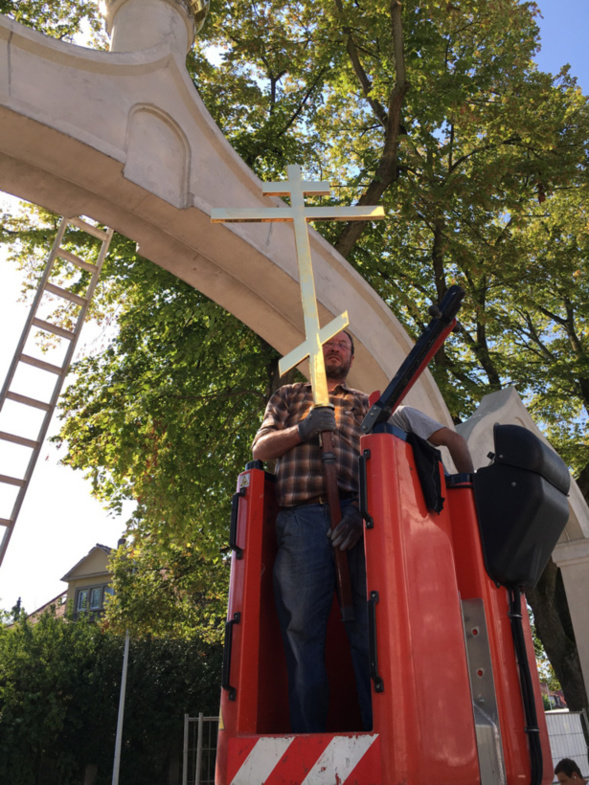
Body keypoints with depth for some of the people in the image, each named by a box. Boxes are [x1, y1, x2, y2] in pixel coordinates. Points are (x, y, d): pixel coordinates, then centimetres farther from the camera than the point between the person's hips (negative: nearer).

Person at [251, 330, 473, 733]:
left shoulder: (364, 403, 26)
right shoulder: (288, 396, 28)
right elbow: (260, 448, 16)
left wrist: (363, 509, -11)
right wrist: (303, 430, -4)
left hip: (354, 514, 0)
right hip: (300, 516, 0)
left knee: (368, 629, -8)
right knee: (303, 628, -7)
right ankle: (307, 737, -3)